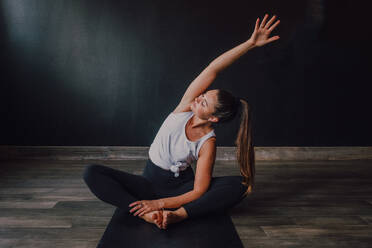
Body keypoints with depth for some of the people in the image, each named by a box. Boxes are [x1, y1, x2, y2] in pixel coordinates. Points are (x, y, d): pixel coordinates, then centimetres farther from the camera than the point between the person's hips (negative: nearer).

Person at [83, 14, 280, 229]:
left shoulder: (208, 143, -20)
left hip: (181, 187, -3)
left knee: (240, 185, -29)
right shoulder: (187, 105, -12)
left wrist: (159, 203, -28)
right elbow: (213, 70, -21)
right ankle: (146, 214, -34)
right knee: (92, 173, -20)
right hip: (150, 182, 3)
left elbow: (199, 192, -23)